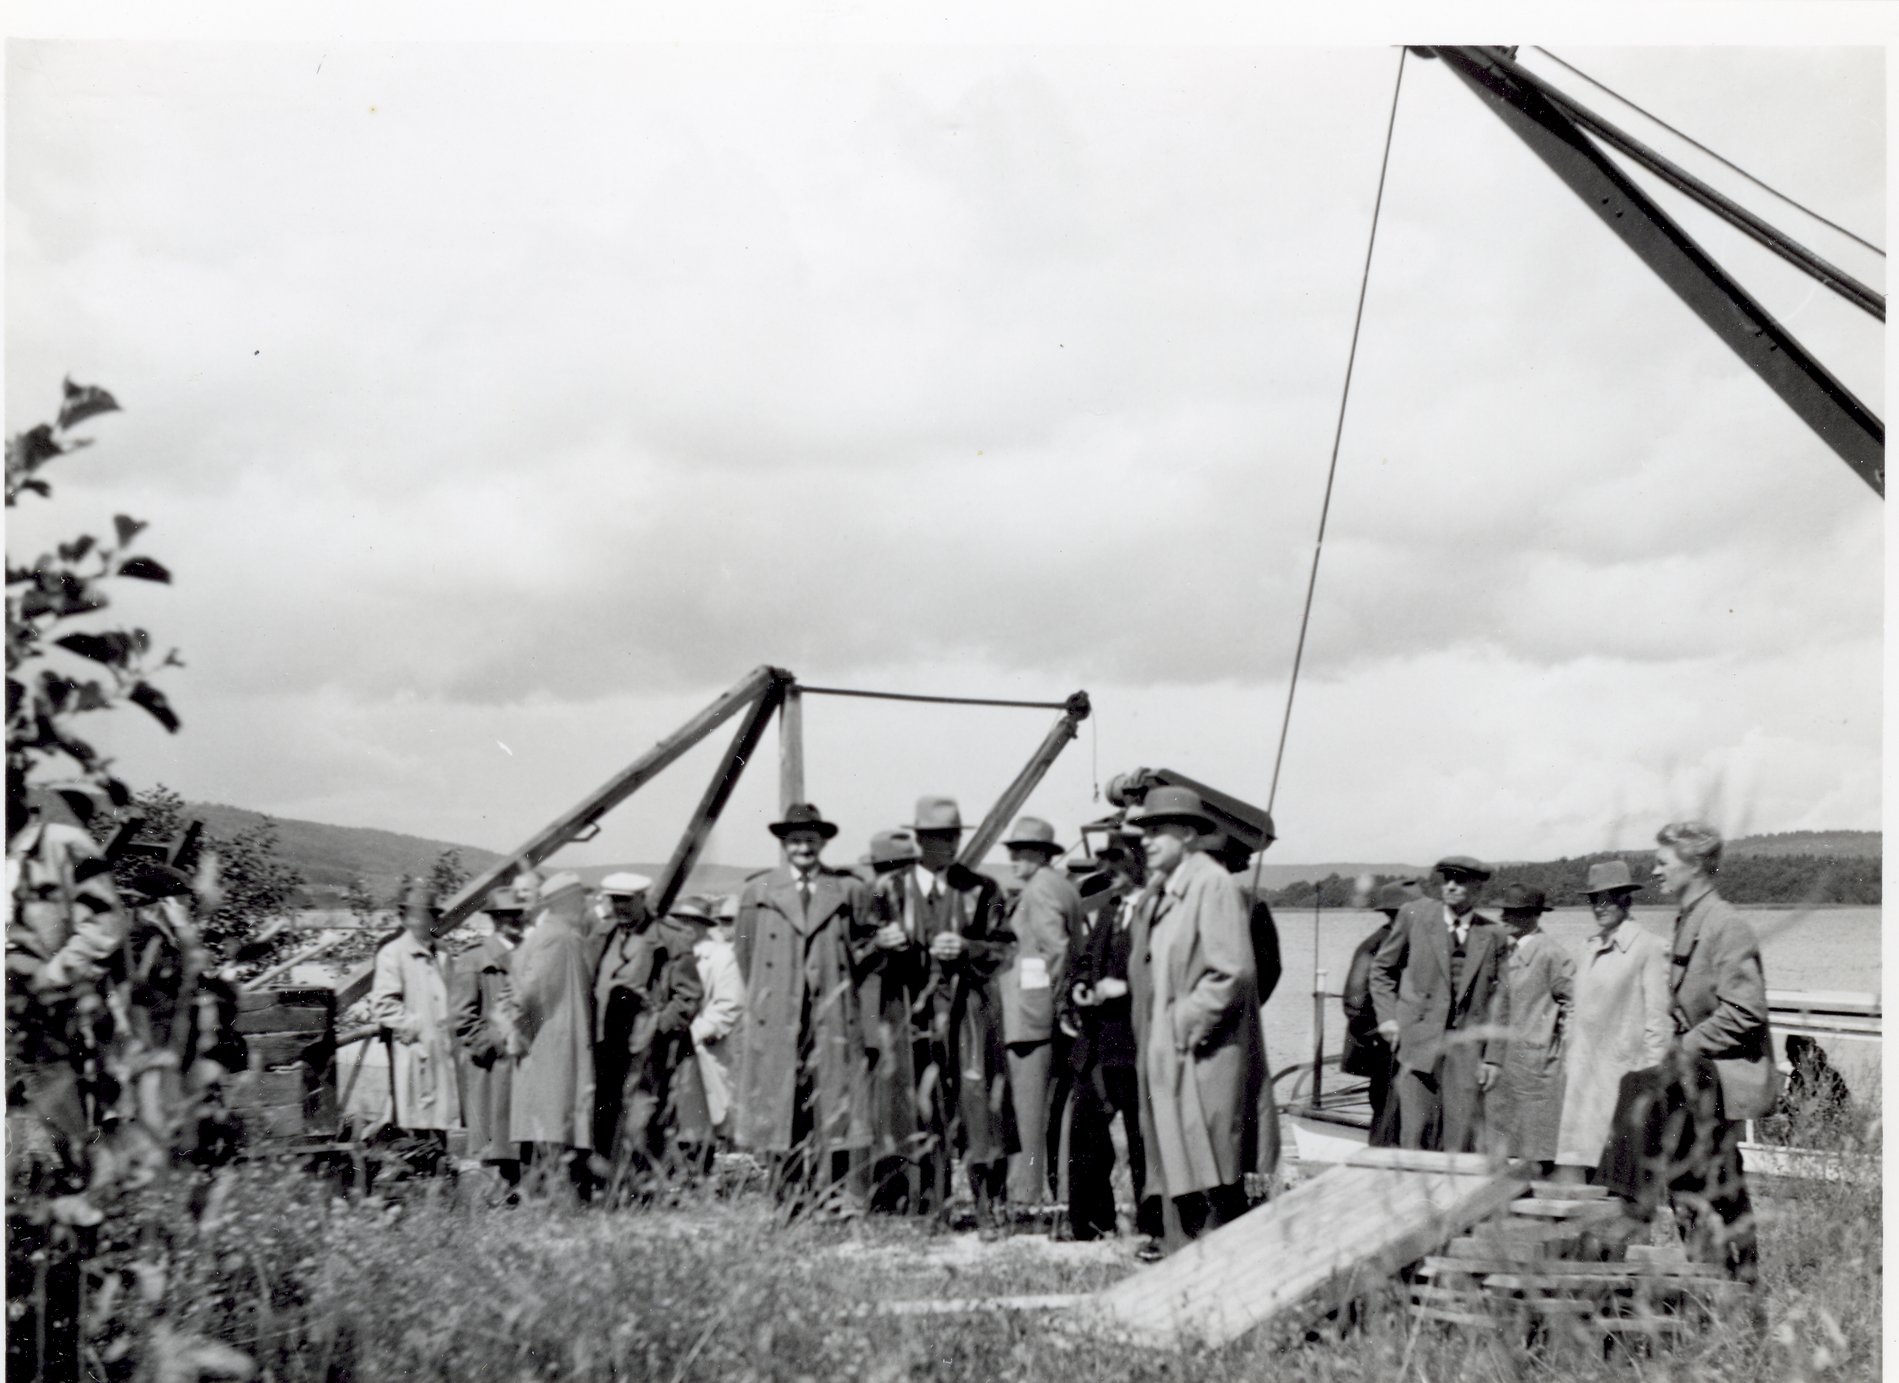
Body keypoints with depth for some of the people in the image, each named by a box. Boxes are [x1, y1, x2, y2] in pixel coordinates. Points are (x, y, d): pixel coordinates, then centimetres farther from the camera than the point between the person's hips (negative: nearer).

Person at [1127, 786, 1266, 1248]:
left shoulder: (1213, 885, -11)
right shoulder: (1158, 891, 16)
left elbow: (1231, 973, -17)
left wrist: (1185, 1026, -15)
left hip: (1204, 1063, -9)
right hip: (1165, 1063, 9)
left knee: (1215, 1189, -5)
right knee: (1177, 1185, 12)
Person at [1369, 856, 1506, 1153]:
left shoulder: (1492, 935, 5)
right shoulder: (1415, 915, 3)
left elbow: (1498, 1001, 8)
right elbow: (1382, 968, 13)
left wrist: (1492, 1057, 3)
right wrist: (1387, 1016, 3)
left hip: (1466, 1046, 1)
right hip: (1417, 1037, -1)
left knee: (1459, 1142, -1)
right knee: (1416, 1133, -7)